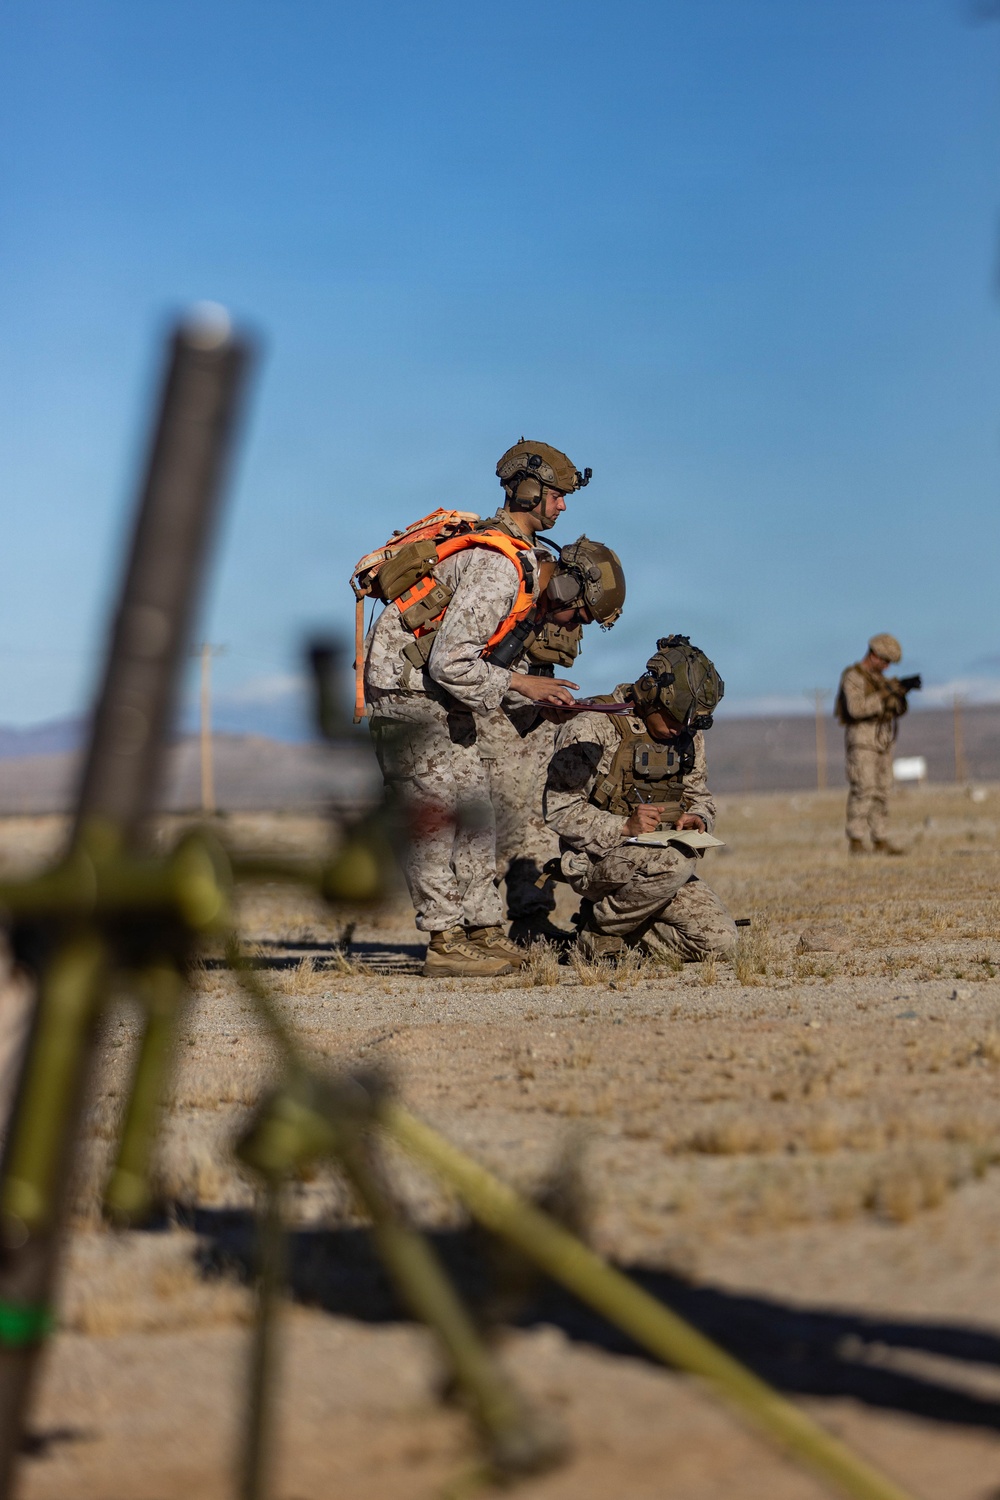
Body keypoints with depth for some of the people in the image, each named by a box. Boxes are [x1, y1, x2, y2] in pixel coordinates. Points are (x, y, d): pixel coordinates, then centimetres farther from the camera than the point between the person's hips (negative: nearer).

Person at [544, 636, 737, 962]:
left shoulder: (688, 736, 9)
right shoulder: (592, 728, -12)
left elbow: (699, 796, 21)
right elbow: (559, 810, -14)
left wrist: (698, 818, -5)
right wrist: (623, 826, -27)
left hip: (658, 856, 6)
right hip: (596, 859, -6)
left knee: (718, 939, -14)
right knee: (675, 860, -36)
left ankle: (626, 932, 9)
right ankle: (601, 929, -11)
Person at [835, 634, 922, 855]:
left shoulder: (880, 678, 17)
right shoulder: (853, 677, -10)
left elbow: (898, 710, 14)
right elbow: (856, 708, -24)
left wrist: (903, 688, -4)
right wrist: (886, 694, -25)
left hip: (882, 739, 9)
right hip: (861, 738, -9)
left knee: (881, 791, 6)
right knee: (863, 789, -14)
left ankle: (880, 841, 7)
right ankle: (856, 842, -13)